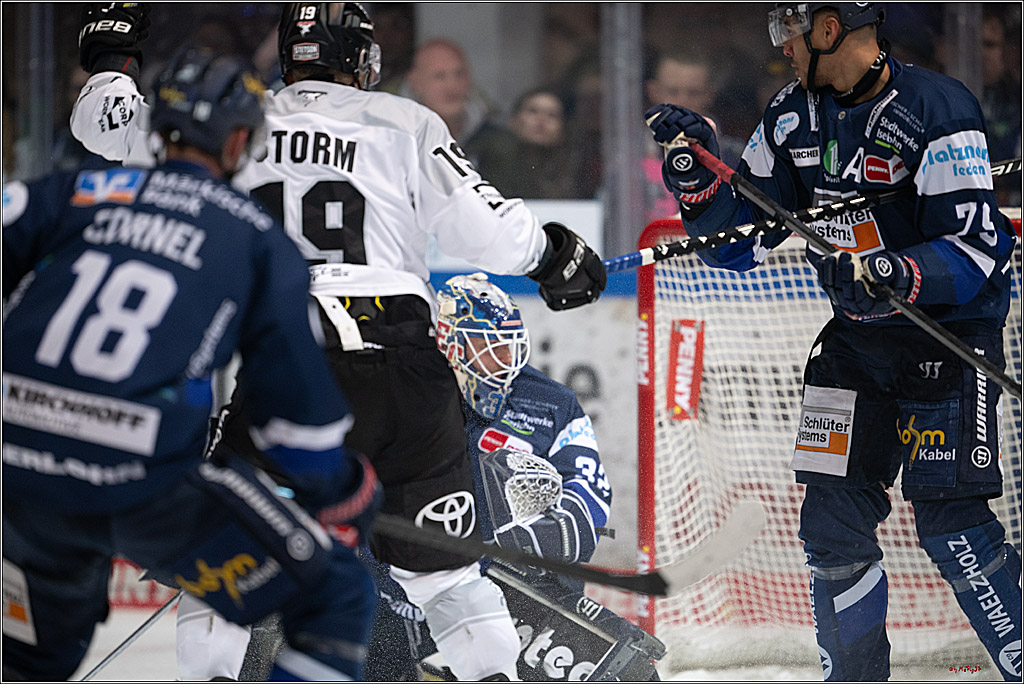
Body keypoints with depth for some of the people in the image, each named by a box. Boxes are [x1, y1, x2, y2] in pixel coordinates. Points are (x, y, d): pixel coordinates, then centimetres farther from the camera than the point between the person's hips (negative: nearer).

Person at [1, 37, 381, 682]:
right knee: (338, 596, 9)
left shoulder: (83, 189, 15)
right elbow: (296, 396, 9)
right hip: (149, 483, -4)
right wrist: (341, 490, 25)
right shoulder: (260, 239, 10)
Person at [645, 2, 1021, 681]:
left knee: (950, 524, -15)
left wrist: (897, 275, -39)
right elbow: (740, 239, 7)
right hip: (855, 338, 7)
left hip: (951, 330, -6)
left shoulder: (935, 109, -20)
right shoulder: (792, 117, 2)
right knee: (833, 520, 1)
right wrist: (697, 172, -9)